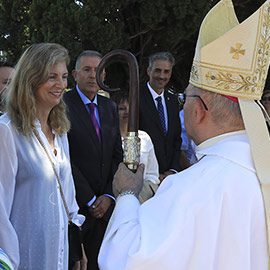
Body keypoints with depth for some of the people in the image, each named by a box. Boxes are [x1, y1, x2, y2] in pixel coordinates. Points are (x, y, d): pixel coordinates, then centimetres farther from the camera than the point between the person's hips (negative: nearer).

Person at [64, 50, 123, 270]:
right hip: (74, 204, -5)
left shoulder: (110, 108, 12)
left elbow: (117, 155, 12)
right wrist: (89, 200, -10)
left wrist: (108, 196, 1)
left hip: (104, 204, 5)